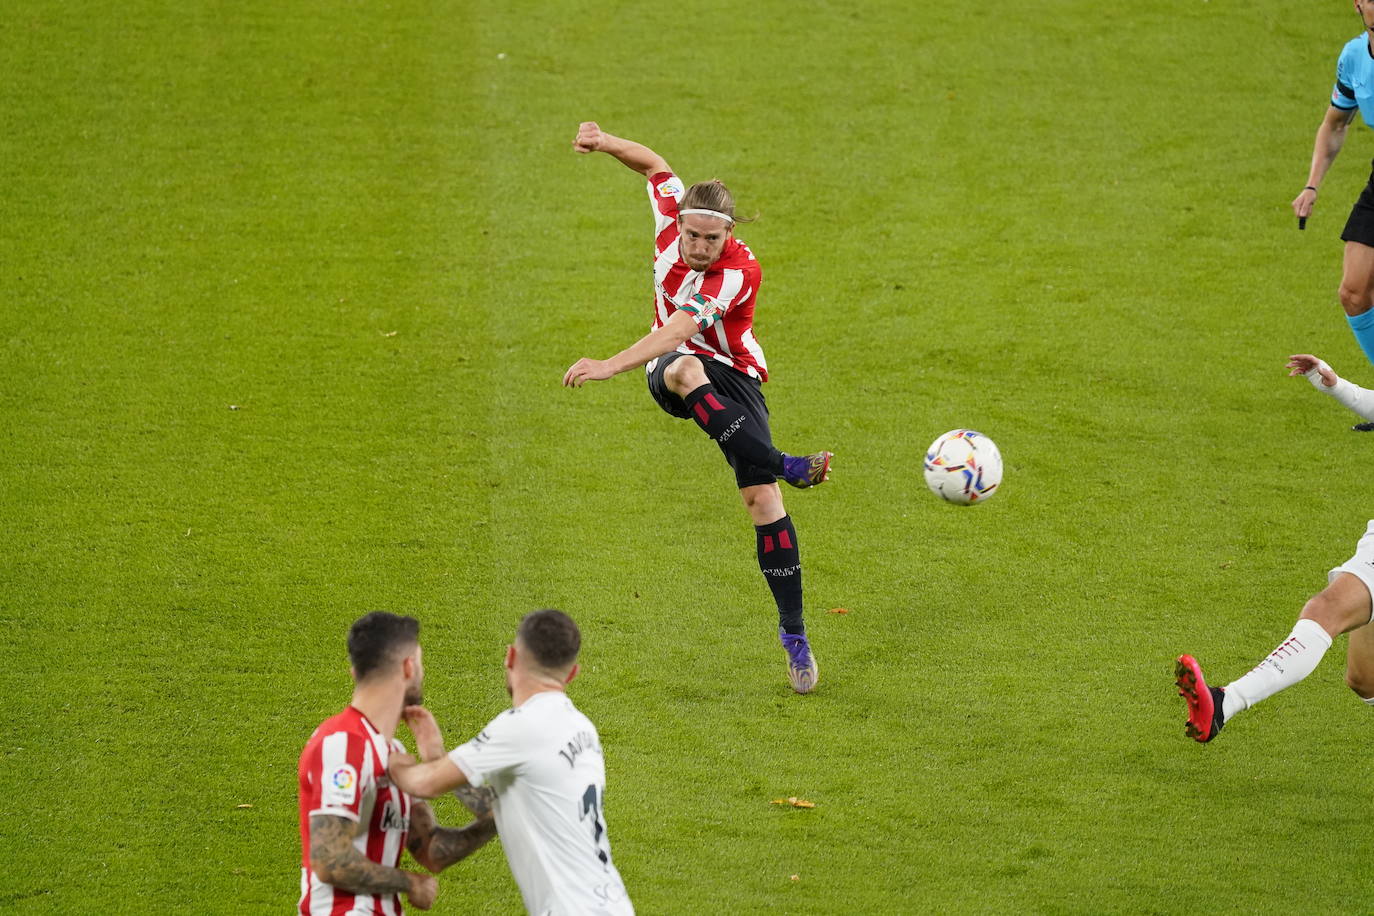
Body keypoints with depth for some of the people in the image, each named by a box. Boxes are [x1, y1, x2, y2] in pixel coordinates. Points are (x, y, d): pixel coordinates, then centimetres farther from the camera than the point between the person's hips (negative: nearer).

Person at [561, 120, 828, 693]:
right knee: (687, 369, -39)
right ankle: (784, 467, -43)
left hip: (732, 376, -3)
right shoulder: (672, 222, -9)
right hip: (670, 368, 3)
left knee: (763, 501, -14)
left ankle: (793, 631, -5)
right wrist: (605, 143, -3)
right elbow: (655, 165, 13)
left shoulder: (739, 272, -25)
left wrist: (611, 366, -46)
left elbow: (678, 330, -37)